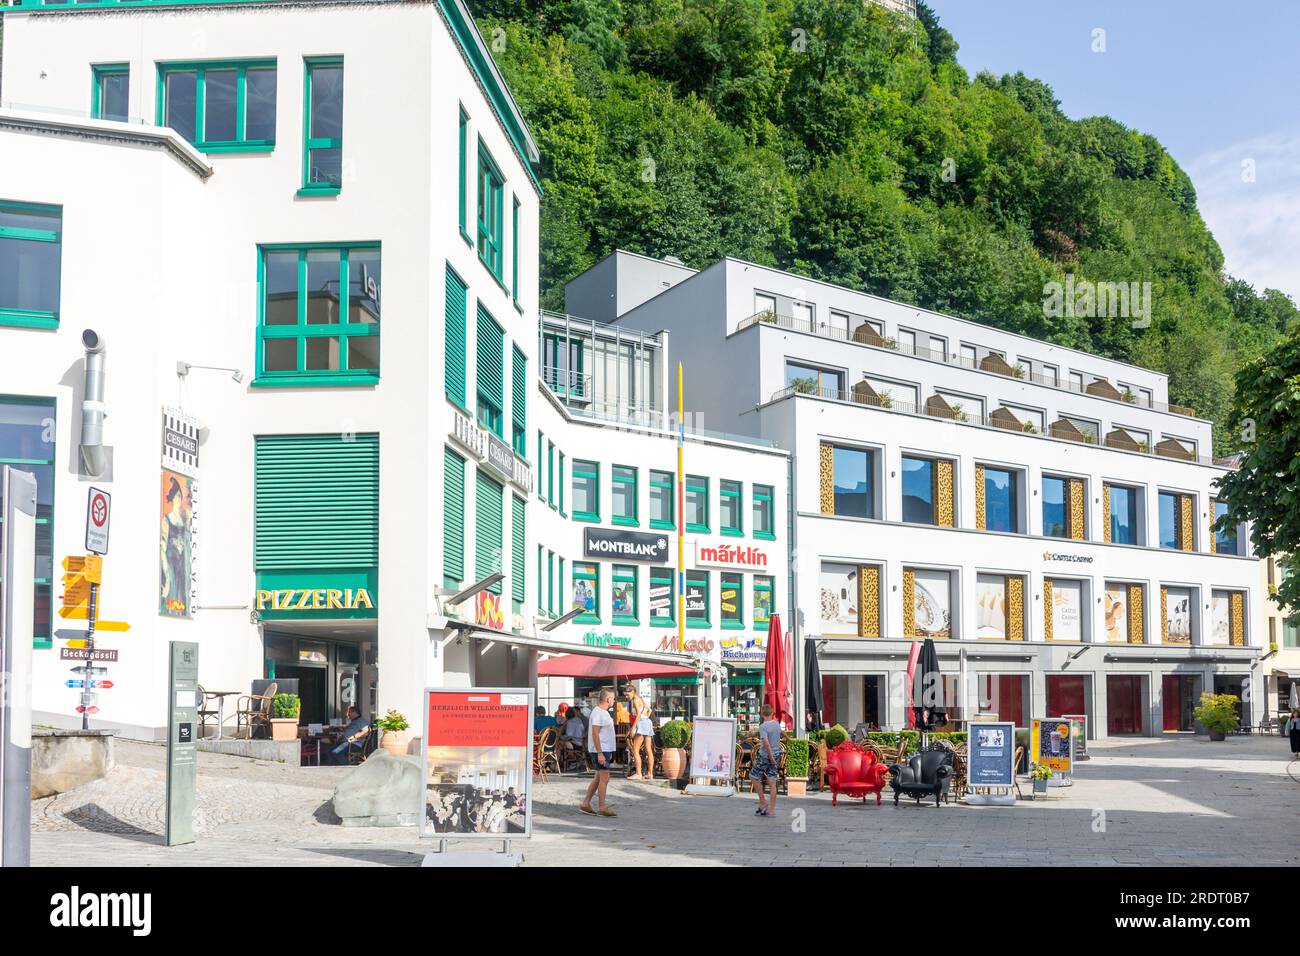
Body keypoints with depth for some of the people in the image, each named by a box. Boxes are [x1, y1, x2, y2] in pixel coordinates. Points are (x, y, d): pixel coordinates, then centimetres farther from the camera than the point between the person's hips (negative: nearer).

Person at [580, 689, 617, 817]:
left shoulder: (604, 712, 16)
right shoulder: (598, 713, -16)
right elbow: (595, 733, -22)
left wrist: (609, 753, 24)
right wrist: (600, 753, -25)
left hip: (605, 750, 10)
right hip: (600, 750, -10)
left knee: (598, 778, 13)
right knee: (604, 778, -8)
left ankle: (585, 803, 17)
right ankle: (602, 808, -5)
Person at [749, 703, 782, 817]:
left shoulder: (763, 727, -17)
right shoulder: (777, 724, 4)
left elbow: (766, 744, -26)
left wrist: (771, 757, -18)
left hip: (765, 756, -6)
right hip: (776, 754, 6)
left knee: (754, 776, 14)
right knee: (772, 782, 6)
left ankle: (763, 803, 14)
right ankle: (771, 809, 6)